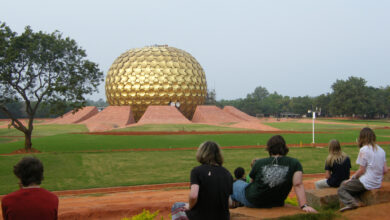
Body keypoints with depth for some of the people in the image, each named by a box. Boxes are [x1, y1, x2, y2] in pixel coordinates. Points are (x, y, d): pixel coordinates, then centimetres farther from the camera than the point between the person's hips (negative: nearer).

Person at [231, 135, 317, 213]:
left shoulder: (259, 163, -7)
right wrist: (304, 206, -21)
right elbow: (298, 184, -18)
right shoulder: (294, 163, -6)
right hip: (275, 203, 3)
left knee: (237, 184, 31)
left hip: (251, 201, -2)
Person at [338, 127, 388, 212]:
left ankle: (351, 203, -25)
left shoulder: (364, 150, -12)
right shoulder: (381, 150, 9)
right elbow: (385, 170, 8)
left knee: (341, 189, 1)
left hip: (366, 183, -8)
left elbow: (361, 170, -13)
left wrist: (351, 179, 0)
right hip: (377, 184, 8)